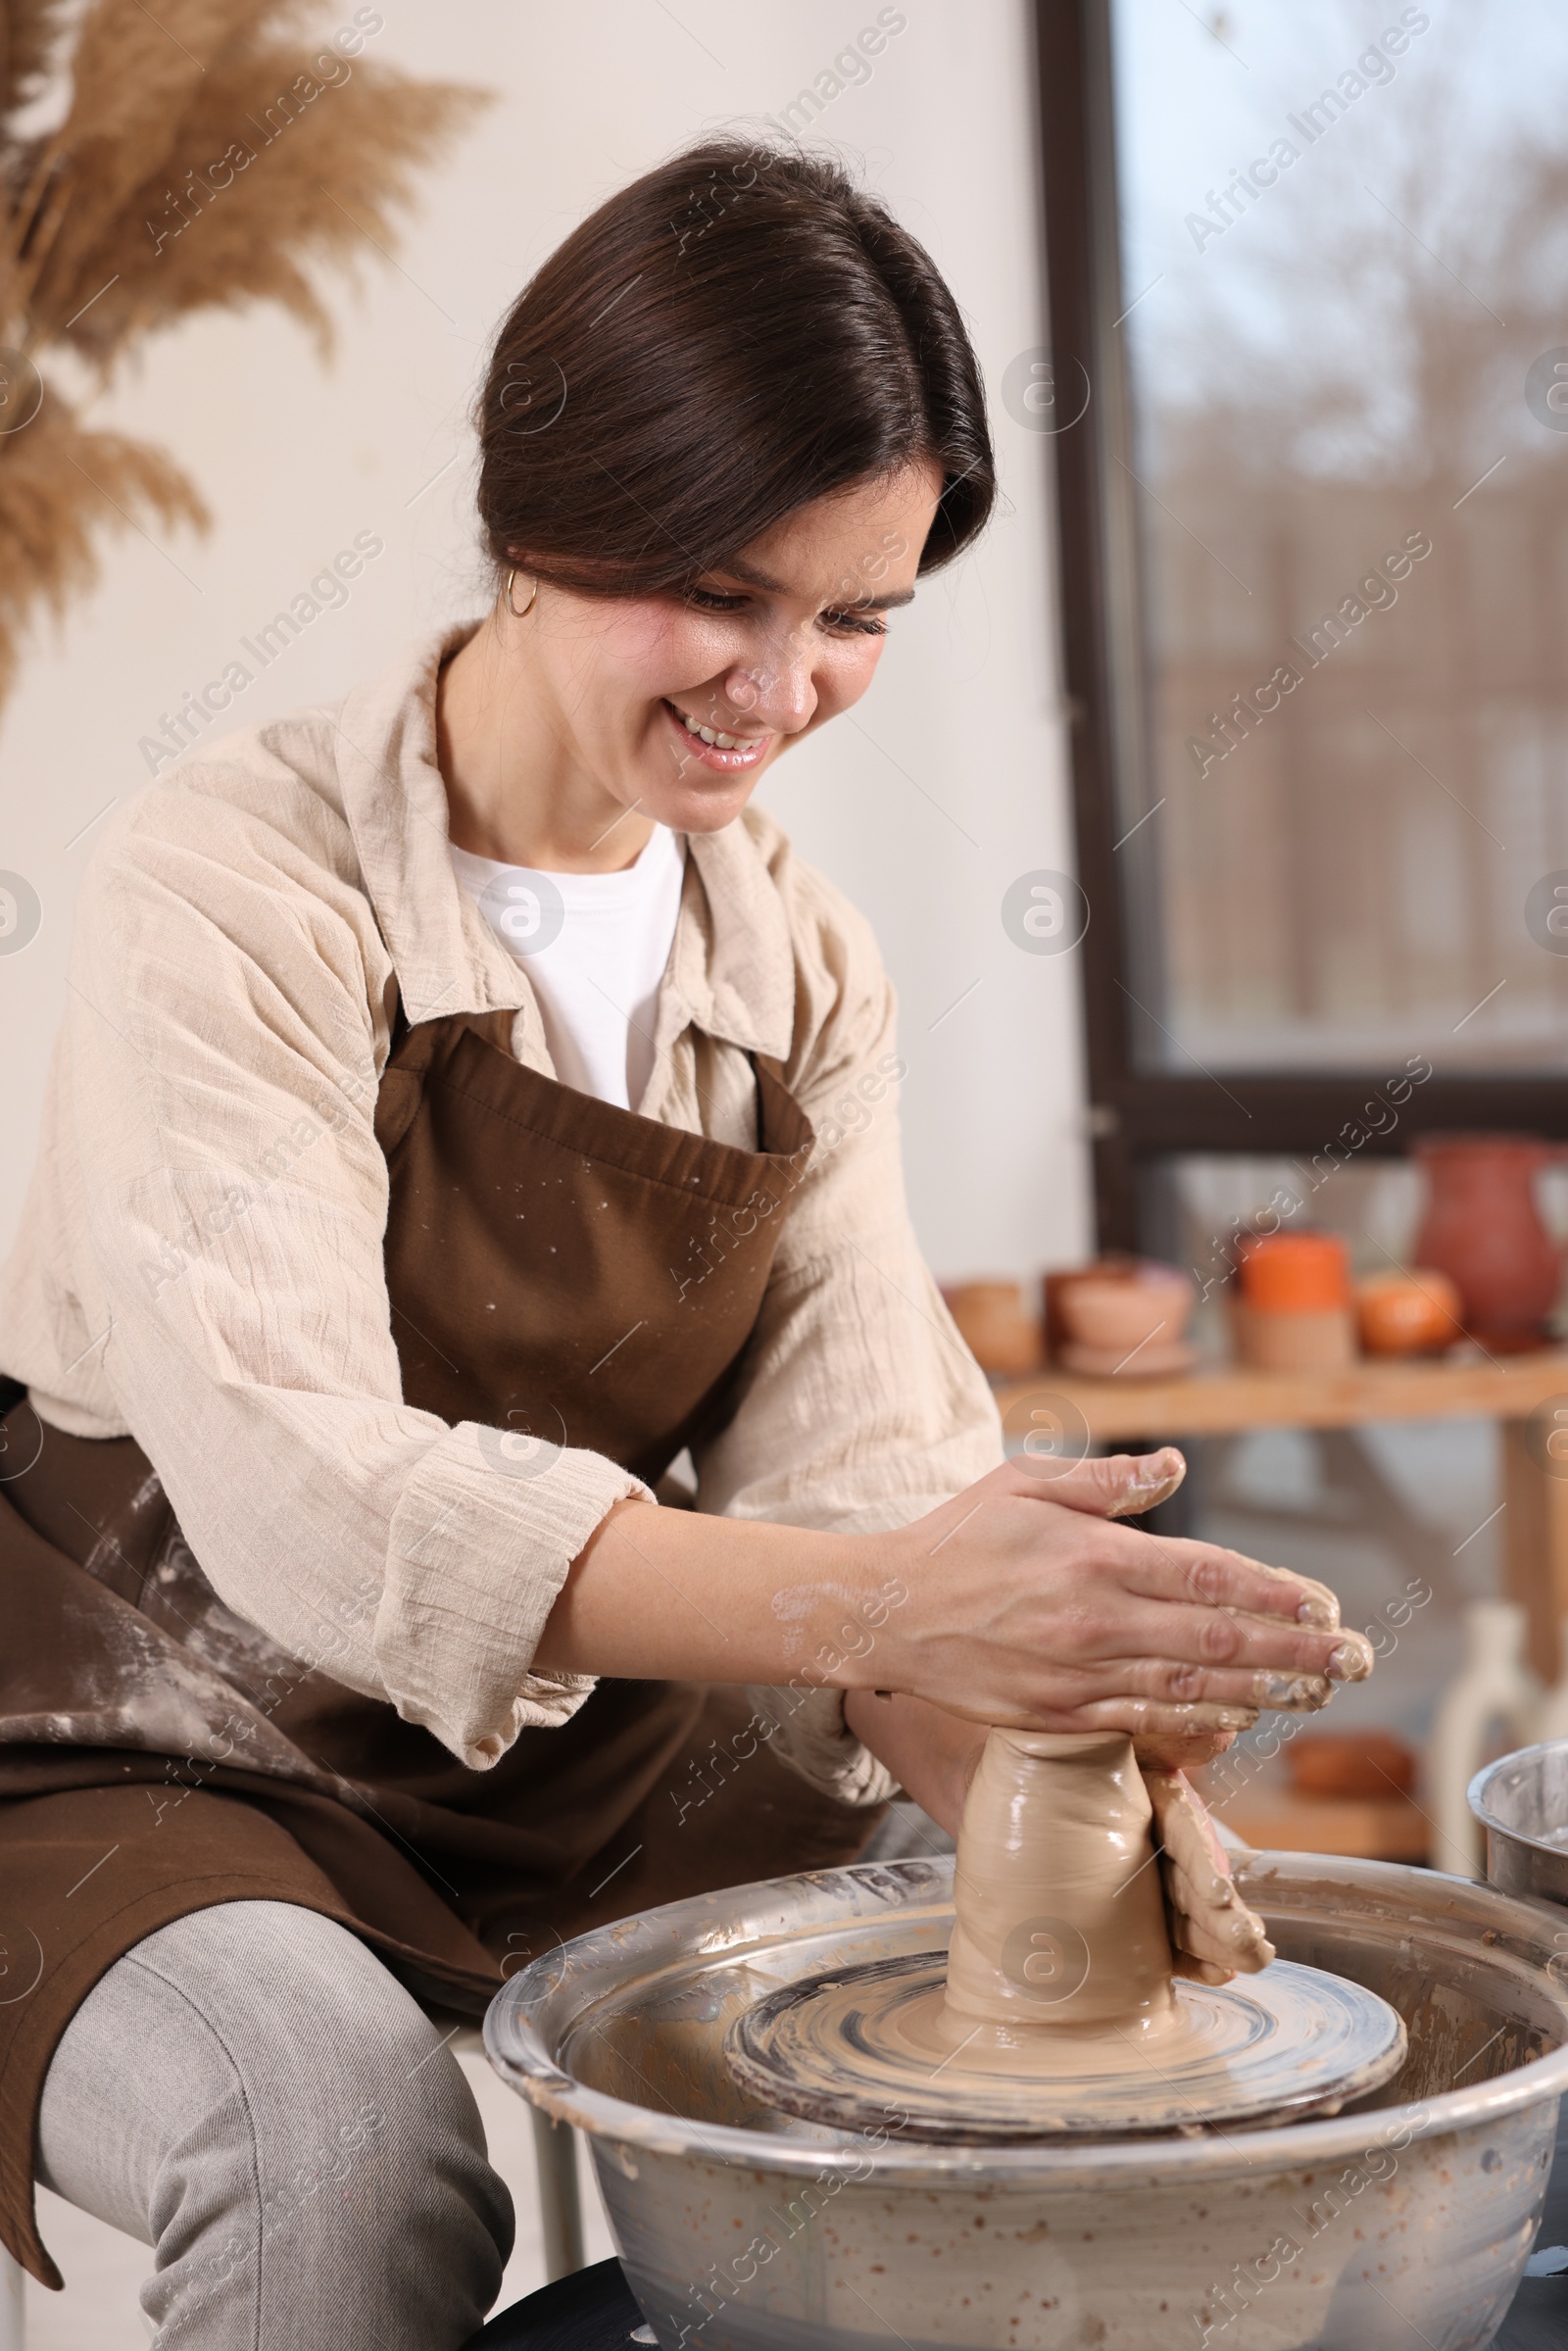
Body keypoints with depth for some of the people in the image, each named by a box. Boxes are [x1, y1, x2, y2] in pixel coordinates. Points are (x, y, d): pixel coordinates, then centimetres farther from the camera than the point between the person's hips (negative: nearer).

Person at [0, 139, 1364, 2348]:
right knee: (352, 2141, -33)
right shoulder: (236, 885, -19)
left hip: (582, 1773, 5)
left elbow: (845, 1479, -9)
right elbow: (292, 1483, -32)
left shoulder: (805, 968, 0)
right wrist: (870, 1603, -45)